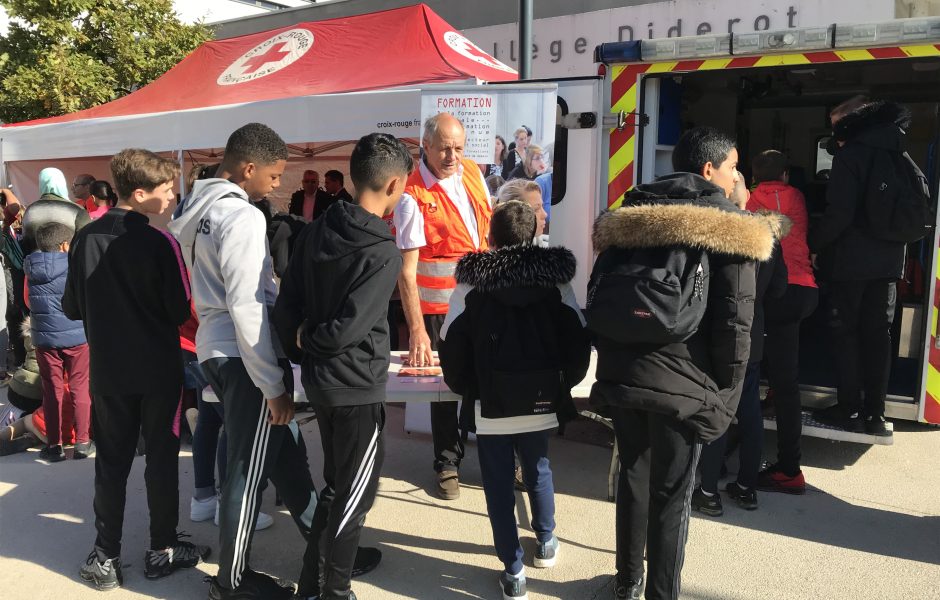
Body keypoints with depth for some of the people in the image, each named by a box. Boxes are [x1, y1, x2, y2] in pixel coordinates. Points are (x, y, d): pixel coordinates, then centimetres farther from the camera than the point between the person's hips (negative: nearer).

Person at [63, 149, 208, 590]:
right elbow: (181, 312, -11)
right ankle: (163, 550, 20)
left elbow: (72, 308, 4)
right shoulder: (160, 243, -17)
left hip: (107, 371, 4)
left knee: (110, 461, 13)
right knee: (162, 458, 10)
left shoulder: (85, 238, -3)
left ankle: (105, 556, 20)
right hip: (158, 370, -4)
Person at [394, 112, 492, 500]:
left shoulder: (472, 173, 1)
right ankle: (447, 464, 27)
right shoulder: (413, 195, -17)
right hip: (440, 306, -5)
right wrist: (417, 330, -25)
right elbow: (406, 269, -20)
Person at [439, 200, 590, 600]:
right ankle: (545, 542, 42)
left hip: (491, 405, -2)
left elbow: (451, 345, -5)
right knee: (538, 471, 24)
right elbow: (578, 341, -2)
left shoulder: (472, 282, -6)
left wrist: (466, 388, 12)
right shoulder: (556, 278, -1)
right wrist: (564, 382, 15)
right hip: (542, 401, 3)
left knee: (499, 484, 10)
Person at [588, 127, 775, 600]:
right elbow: (735, 322, -10)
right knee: (671, 494, 7)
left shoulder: (627, 218, 10)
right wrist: (725, 393, 0)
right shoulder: (731, 229, -4)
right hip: (682, 382, -5)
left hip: (621, 375, 5)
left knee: (632, 477, 19)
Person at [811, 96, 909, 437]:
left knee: (845, 333, 3)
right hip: (889, 259, 6)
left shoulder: (851, 153, -10)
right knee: (878, 335, 9)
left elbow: (839, 213, -18)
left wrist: (813, 245, -8)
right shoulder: (898, 153, 13)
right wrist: (894, 240, 19)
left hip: (851, 258, -6)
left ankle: (850, 411, 6)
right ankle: (875, 414, 13)